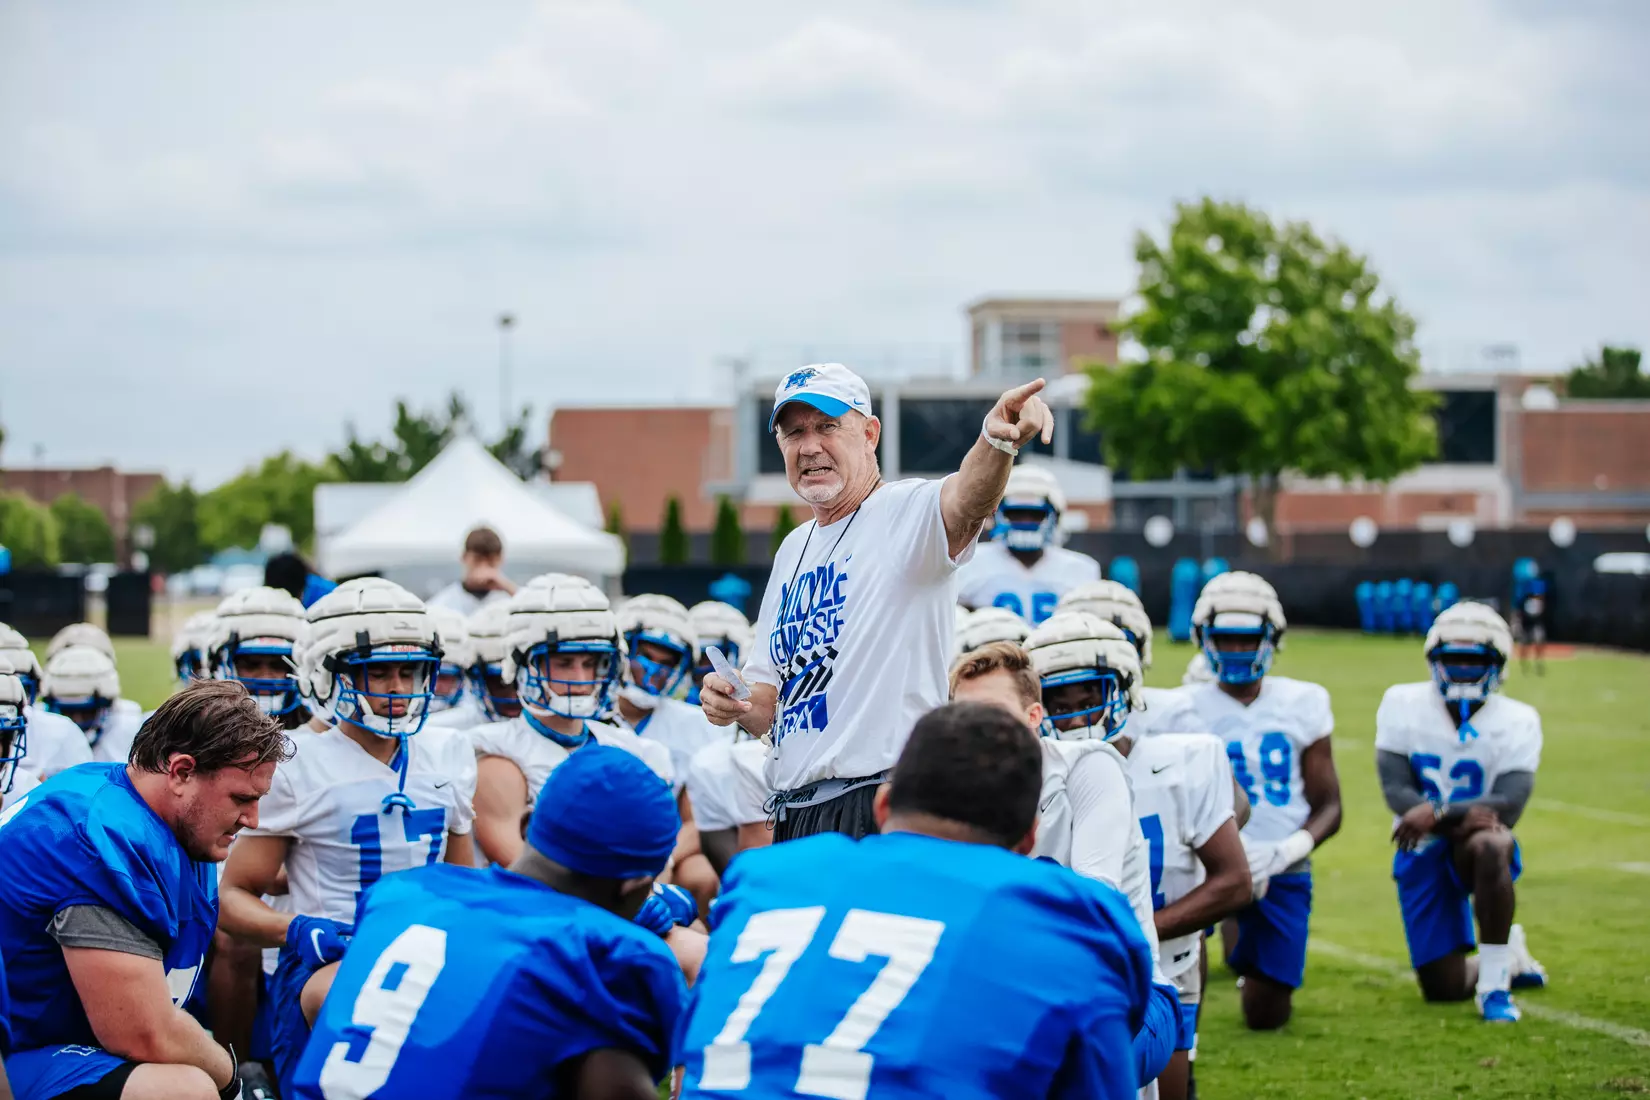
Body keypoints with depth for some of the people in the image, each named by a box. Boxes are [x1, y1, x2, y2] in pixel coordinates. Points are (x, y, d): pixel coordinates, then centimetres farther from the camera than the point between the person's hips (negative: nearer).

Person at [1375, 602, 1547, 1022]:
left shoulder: (1516, 721, -8)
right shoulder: (1402, 705, -3)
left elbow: (1508, 806, -20)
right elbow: (1396, 790, -13)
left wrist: (1438, 813, -35)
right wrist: (1462, 815, -30)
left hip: (1478, 843, -2)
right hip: (1423, 853, 2)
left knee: (1489, 845, -41)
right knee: (1443, 989, 0)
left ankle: (1494, 984, -28)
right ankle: (1509, 956, 36)